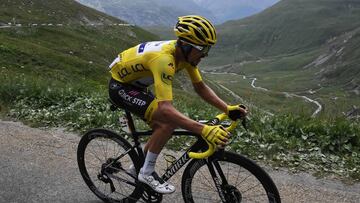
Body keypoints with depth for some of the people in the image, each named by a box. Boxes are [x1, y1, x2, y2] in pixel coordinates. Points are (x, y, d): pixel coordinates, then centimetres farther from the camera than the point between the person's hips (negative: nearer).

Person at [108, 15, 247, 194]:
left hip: (136, 85, 9)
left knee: (162, 126, 7)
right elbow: (165, 109, -46)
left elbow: (200, 87, -4)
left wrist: (227, 109, -16)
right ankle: (147, 173, -6)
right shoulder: (164, 59, -37)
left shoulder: (185, 52, -11)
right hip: (119, 85, -9)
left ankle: (138, 167, 26)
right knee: (169, 121, -22)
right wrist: (203, 130, -52)